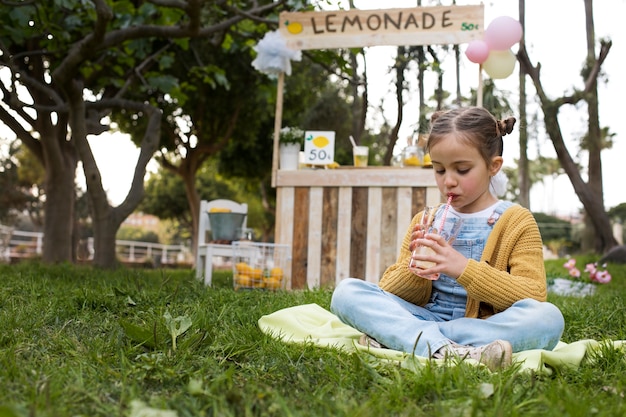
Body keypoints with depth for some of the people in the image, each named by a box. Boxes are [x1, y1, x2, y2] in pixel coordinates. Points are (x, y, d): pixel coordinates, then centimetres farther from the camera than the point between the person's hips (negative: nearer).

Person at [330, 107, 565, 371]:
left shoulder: (517, 221, 5)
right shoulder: (425, 221, 14)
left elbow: (534, 296, -9)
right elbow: (390, 292, 11)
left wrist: (466, 269, -22)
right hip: (426, 317, 2)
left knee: (548, 317, -33)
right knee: (347, 291, -15)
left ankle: (394, 339, -31)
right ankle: (442, 349, -34)